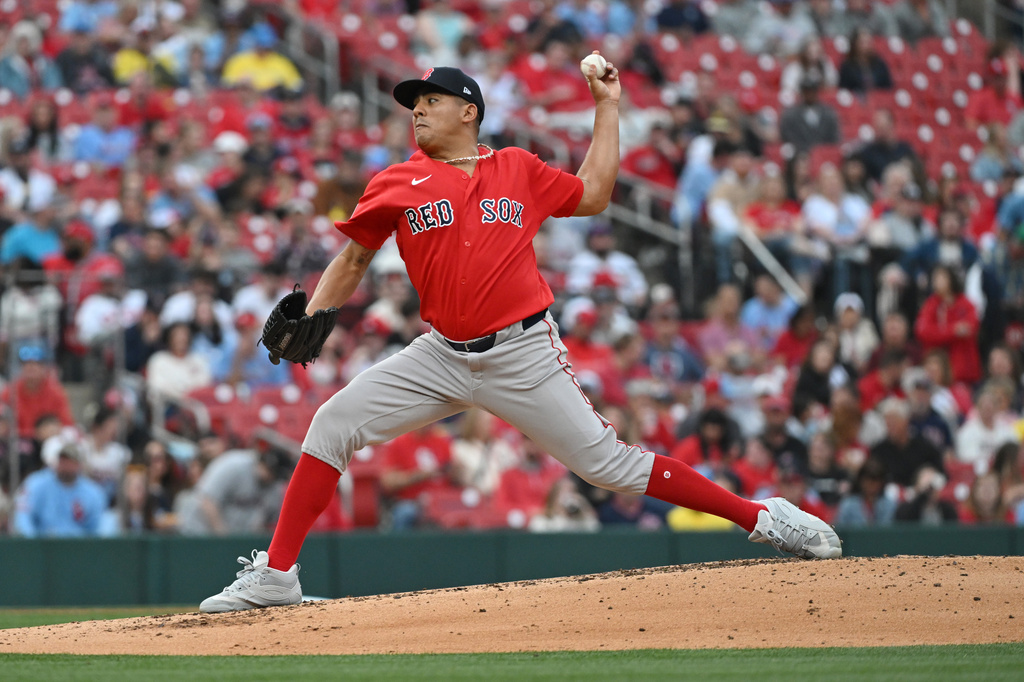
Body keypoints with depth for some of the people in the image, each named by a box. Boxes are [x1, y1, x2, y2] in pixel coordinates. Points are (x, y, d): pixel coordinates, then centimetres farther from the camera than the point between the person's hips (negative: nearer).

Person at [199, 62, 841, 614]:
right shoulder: (397, 184, 7)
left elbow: (593, 196, 16)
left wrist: (607, 106, 15)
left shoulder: (519, 170, 7)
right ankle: (276, 575, -2)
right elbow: (353, 260, 12)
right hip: (442, 357, 2)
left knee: (609, 462, -7)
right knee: (332, 425, -9)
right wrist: (308, 320, -1)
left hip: (524, 357, -2)